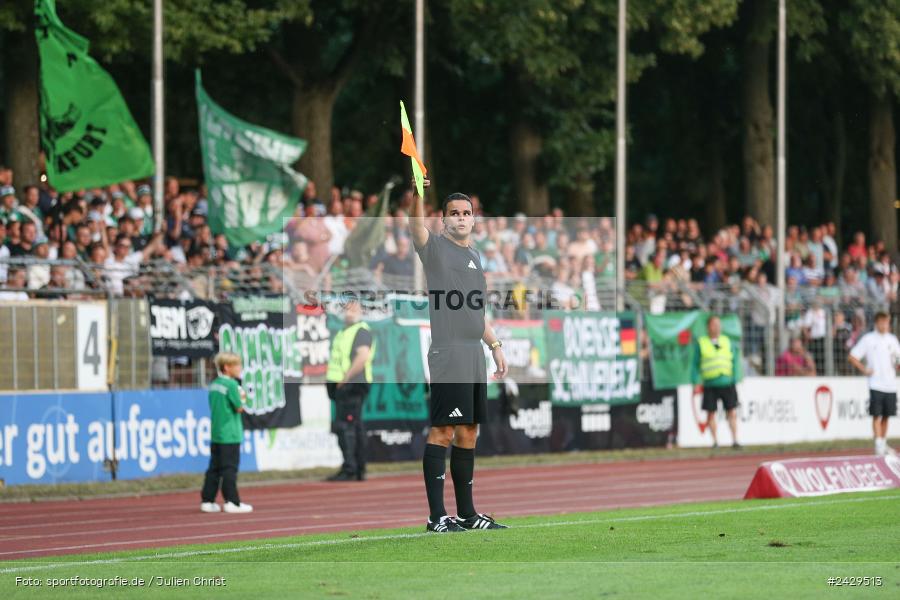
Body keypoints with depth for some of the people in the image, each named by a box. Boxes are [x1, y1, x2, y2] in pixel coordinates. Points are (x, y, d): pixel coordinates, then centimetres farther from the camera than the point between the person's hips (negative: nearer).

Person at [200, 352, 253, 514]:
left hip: (215, 434, 7)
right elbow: (239, 408, -13)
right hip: (230, 434, -7)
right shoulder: (231, 384, -14)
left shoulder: (214, 385, 11)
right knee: (229, 468, -5)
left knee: (214, 468, 9)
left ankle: (207, 501, 9)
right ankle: (232, 502, -4)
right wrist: (241, 398, 6)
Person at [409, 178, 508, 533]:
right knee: (442, 432, -10)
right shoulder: (435, 247, -1)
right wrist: (417, 195, -40)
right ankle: (436, 517, -11)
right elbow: (416, 227, -23)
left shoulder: (474, 257, 21)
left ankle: (467, 513, 16)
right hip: (447, 354, -8)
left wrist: (495, 345, 23)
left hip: (475, 355, 8)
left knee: (467, 434, 10)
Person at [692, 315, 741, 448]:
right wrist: (696, 383, -1)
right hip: (710, 385, -1)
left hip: (727, 383, 1)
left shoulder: (727, 341, 11)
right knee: (711, 413, 1)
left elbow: (734, 361, 12)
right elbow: (695, 365, 6)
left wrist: (734, 380, 4)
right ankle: (715, 441, 10)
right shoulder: (701, 343, 4)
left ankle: (734, 440, 2)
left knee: (732, 412, -3)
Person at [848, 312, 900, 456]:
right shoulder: (868, 339, -2)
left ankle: (884, 444, 19)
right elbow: (852, 357, -2)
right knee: (877, 415, -9)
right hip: (876, 384, -4)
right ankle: (878, 444, -11)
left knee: (886, 416, 9)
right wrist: (864, 370, -8)